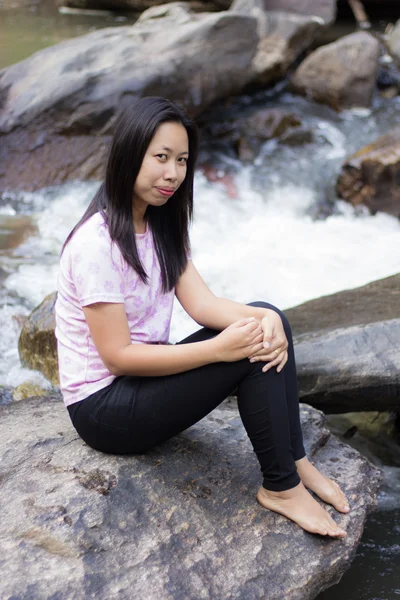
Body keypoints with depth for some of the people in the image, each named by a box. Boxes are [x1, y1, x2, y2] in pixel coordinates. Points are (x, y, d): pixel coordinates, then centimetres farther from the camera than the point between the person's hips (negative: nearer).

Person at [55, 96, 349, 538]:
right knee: (250, 350, -22)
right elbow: (117, 356, -23)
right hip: (104, 406, -8)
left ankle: (295, 463, -3)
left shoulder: (161, 224, 5)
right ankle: (281, 487, -6)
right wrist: (219, 348, -28)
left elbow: (201, 302, -4)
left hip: (145, 375, 8)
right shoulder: (96, 242, -23)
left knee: (265, 322, -9)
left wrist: (264, 318, -23)